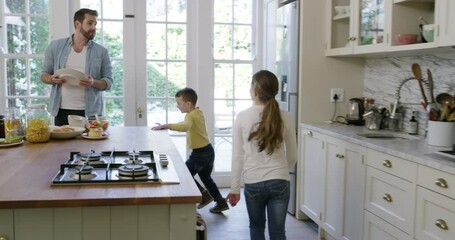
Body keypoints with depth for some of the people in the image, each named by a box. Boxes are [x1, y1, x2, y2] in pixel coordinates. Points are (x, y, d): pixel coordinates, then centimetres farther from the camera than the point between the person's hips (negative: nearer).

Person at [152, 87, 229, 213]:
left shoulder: (191, 116, -20)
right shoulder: (199, 112, 9)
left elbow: (185, 126, -43)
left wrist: (166, 125, -42)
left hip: (200, 153, -10)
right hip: (208, 150, 10)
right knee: (206, 178, 22)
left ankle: (204, 195, 8)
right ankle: (221, 202, 23)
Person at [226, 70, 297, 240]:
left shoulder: (243, 117, -7)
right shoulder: (285, 117, -3)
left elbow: (237, 157, -5)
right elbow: (292, 157, 4)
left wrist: (234, 188, 3)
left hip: (253, 183, 0)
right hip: (279, 182, 1)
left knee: (256, 226, 22)